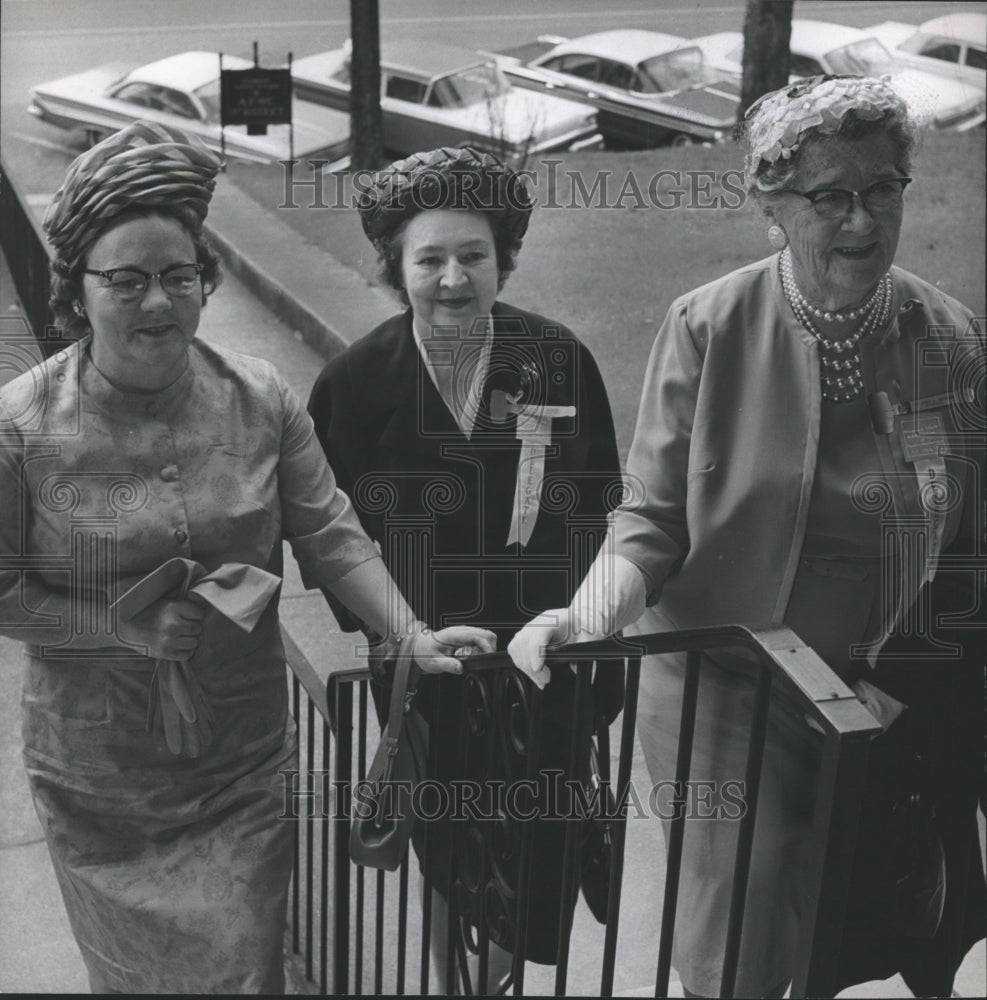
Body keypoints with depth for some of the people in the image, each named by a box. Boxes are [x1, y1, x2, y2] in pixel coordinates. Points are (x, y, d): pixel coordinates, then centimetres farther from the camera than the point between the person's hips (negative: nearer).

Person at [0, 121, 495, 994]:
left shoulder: (260, 399, -7)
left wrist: (410, 634, -15)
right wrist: (130, 625, -19)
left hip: (246, 764, 2)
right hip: (101, 781, -1)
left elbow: (332, 536, -3)